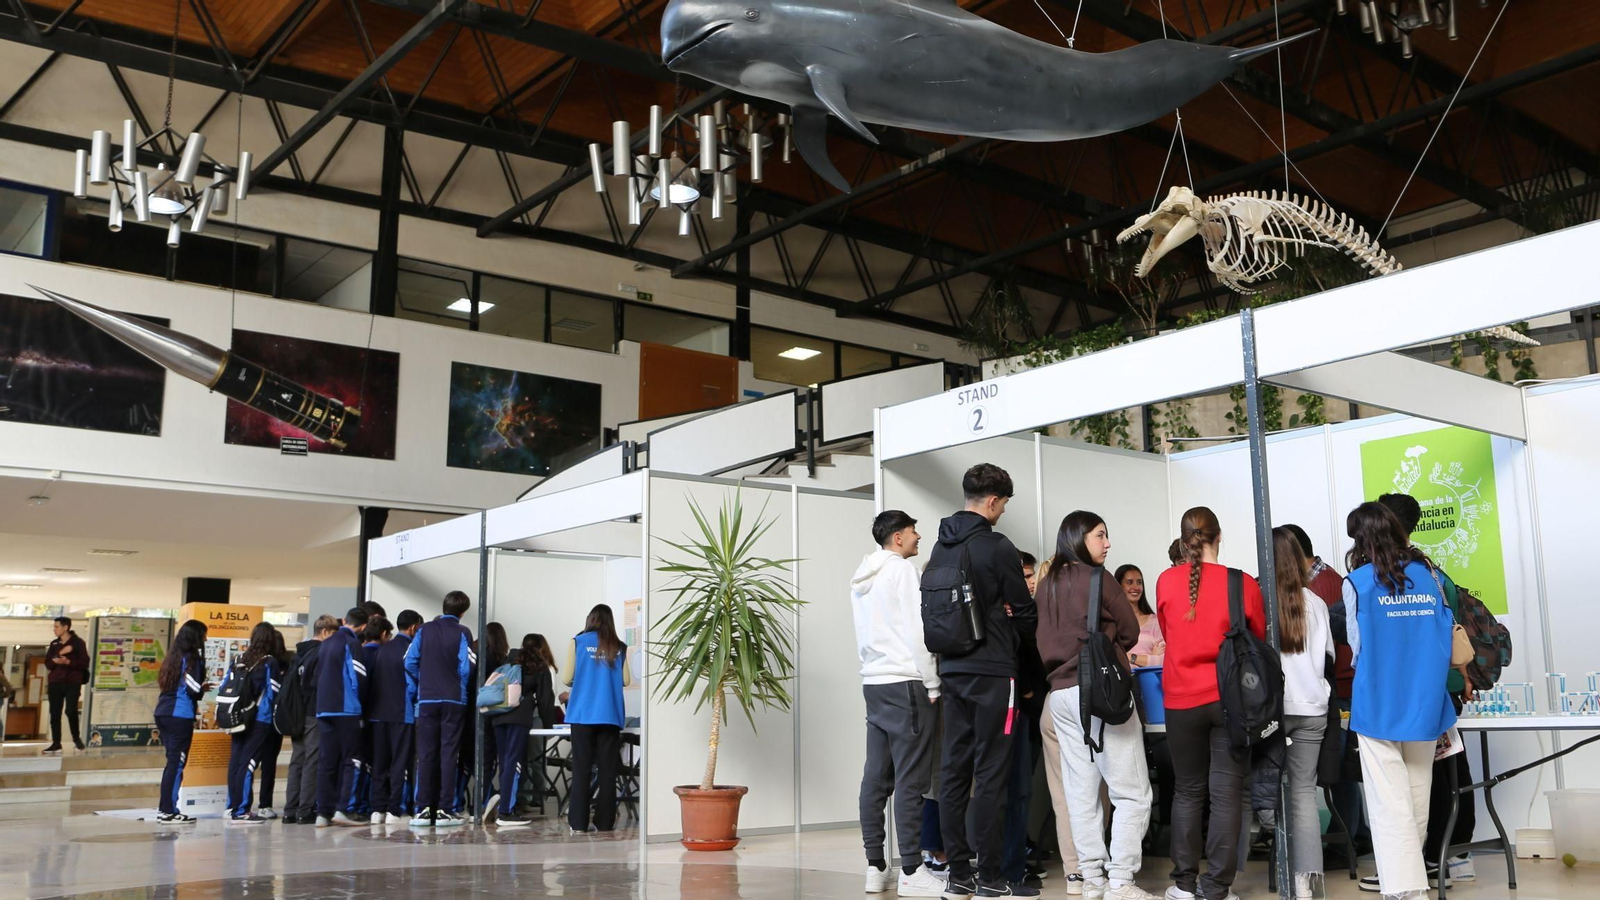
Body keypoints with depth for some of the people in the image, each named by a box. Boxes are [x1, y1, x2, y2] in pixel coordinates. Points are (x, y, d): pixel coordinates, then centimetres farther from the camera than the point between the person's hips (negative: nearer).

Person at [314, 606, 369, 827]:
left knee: (326, 761, 6)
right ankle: (344, 809, -9)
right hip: (346, 709, -7)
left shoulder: (326, 644, 16)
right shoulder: (351, 643, -8)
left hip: (324, 709, 7)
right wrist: (361, 702, 4)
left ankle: (323, 813, 6)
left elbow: (318, 676, 18)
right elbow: (359, 677, -12)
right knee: (350, 760, -2)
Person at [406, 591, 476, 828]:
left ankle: (423, 810, 4)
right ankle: (444, 810, -2)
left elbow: (410, 663, 2)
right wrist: (462, 691, 8)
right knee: (449, 753, 0)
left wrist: (418, 690, 14)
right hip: (453, 701, -2)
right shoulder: (462, 633, -3)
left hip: (427, 700, 3)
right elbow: (466, 667, -9)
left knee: (426, 754, 6)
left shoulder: (424, 631, 6)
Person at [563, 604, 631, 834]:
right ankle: (605, 823, 3)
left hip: (583, 715, -1)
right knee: (607, 770, 4)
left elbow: (567, 679, 0)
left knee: (582, 769, 1)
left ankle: (579, 824, -2)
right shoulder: (619, 647, 6)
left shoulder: (578, 642, 2)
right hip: (610, 715, 1)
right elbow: (626, 680, 6)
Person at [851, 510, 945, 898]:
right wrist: (932, 685, -9)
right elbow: (918, 631, -13)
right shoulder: (903, 570, -7)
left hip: (873, 684, 8)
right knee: (910, 779, -6)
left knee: (876, 777, 7)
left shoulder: (862, 577, 18)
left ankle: (875, 866, 10)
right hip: (905, 684, -8)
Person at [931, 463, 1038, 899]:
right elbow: (1023, 614, -5)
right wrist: (1017, 638, 15)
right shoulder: (998, 547, -11)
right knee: (989, 774, -3)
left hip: (951, 671, 7)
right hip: (991, 672, -7)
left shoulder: (941, 548, 10)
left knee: (953, 770, 8)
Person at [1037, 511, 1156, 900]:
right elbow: (1130, 633, 1)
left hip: (1060, 693, 7)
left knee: (1082, 792, 9)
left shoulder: (1046, 586, 8)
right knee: (1132, 793, -1)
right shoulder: (1099, 580, -8)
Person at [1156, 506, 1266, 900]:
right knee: (1226, 793, 4)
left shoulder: (1166, 581, -3)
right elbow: (1259, 639, 10)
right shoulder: (1243, 584, -5)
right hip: (1230, 698, -1)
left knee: (1188, 791, 13)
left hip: (1182, 700, 1)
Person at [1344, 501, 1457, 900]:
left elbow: (1357, 646, 0)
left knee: (1390, 805, -4)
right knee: (1416, 799, 16)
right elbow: (1444, 638, 8)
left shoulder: (1358, 583, -7)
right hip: (1425, 703, 4)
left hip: (1379, 707, -4)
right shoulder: (1429, 575, 4)